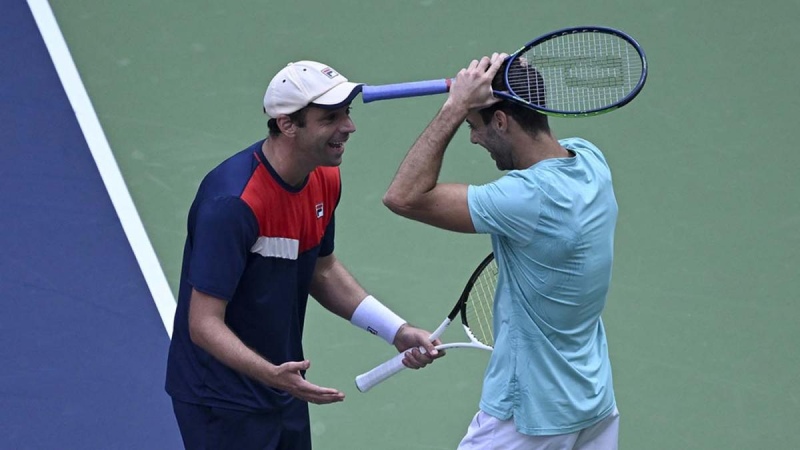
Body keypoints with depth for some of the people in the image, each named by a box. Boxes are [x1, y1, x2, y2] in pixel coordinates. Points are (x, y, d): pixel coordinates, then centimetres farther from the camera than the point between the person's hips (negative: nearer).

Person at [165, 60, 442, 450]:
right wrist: (271, 373, -42)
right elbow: (203, 324, -28)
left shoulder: (325, 180, -2)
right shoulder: (232, 202, -29)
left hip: (286, 393, 8)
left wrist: (396, 331, 5)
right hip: (223, 405, -8)